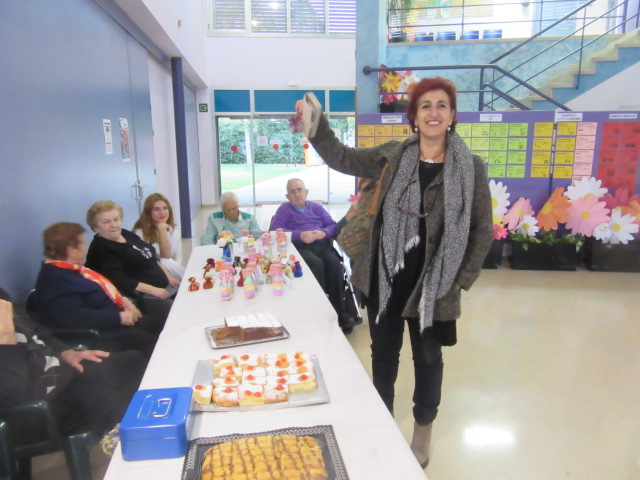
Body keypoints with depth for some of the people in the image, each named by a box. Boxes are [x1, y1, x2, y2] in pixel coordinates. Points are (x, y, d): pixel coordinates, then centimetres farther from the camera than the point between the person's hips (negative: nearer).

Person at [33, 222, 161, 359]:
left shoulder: (73, 269, 10)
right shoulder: (55, 281, -21)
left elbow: (103, 287, 23)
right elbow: (76, 317, -30)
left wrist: (122, 299, 5)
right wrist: (118, 317, -26)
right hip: (102, 334, -11)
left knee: (159, 324, 9)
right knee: (150, 342, -23)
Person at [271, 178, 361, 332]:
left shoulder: (317, 208, 27)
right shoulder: (284, 209, 18)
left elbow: (333, 225, 17)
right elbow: (276, 230, 0)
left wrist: (323, 232, -7)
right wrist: (300, 235, -12)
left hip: (322, 245, 3)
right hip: (299, 247, -3)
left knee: (334, 263, -30)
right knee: (316, 263, -35)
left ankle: (340, 312, -28)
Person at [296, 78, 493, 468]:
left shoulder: (470, 167, -7)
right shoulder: (394, 155, -1)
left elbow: (483, 229, -2)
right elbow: (343, 159, 0)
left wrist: (462, 279, -5)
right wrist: (316, 124, -14)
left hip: (432, 283, -2)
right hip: (384, 276, 2)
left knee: (427, 357, 16)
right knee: (383, 352, 18)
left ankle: (422, 434, 40)